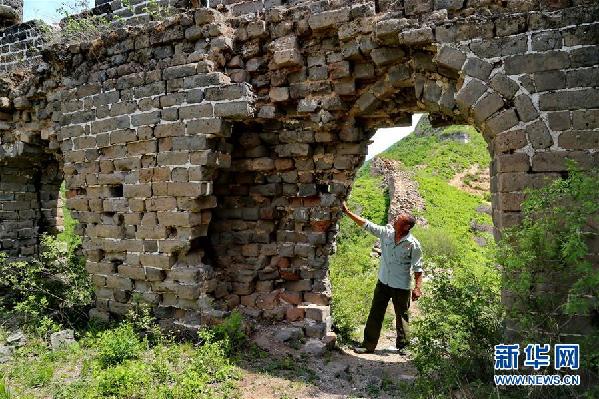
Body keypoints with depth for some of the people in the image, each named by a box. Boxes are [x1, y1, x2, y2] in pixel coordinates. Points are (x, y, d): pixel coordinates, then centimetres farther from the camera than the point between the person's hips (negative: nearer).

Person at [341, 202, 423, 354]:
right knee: (375, 314, 9)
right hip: (383, 282, 4)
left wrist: (417, 287, -15)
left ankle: (402, 346, 33)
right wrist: (347, 212, -7)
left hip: (402, 287, -4)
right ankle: (368, 345, 19)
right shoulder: (386, 233, -7)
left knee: (401, 316, 13)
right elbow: (366, 224, -4)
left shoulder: (413, 245, -17)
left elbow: (417, 268, -10)